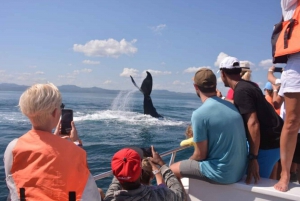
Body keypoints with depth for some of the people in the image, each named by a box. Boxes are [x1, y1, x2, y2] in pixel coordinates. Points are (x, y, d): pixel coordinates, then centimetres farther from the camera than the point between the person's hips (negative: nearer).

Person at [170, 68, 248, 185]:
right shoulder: (231, 106, 3)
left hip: (221, 173, -7)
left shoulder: (199, 114, -19)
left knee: (172, 170, 8)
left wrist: (188, 162, 7)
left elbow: (200, 155, -14)